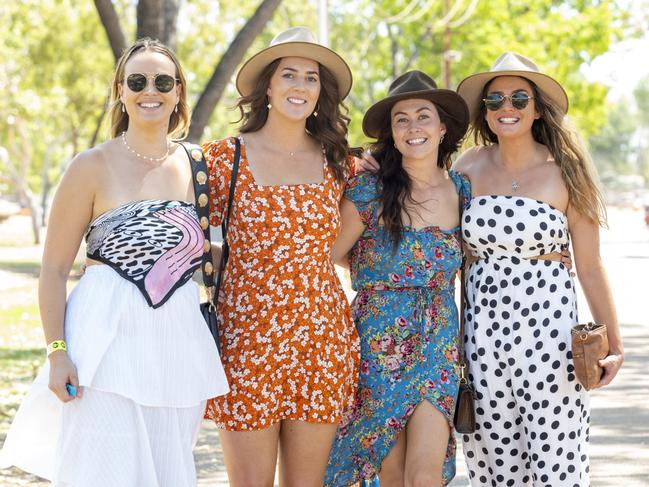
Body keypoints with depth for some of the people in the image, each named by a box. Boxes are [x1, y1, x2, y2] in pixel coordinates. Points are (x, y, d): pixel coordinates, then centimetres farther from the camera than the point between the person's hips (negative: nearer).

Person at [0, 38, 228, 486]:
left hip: (179, 342, 4)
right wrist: (57, 352, -11)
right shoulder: (94, 167, -4)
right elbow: (54, 269, -3)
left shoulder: (197, 165, 8)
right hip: (108, 337, -4)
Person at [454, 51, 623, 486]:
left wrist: (614, 344, -1)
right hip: (481, 328, 3)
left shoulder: (565, 172, -2)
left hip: (548, 328, -3)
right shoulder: (470, 166, 6)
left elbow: (590, 268, 1)